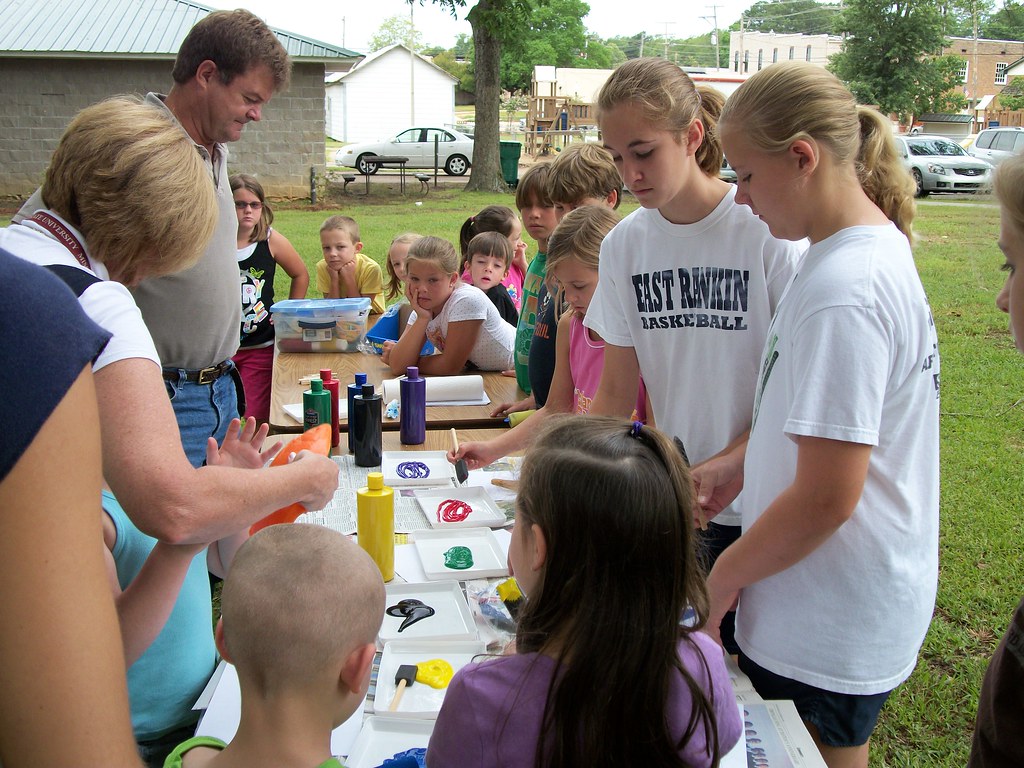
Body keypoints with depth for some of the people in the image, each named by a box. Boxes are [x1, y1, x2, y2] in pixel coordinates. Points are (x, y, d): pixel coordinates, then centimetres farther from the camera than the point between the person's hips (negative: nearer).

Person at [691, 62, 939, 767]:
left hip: (825, 635, -9)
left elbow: (825, 498, -26)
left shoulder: (843, 292, -27)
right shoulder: (880, 246, 5)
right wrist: (739, 464, 9)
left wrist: (721, 581, -12)